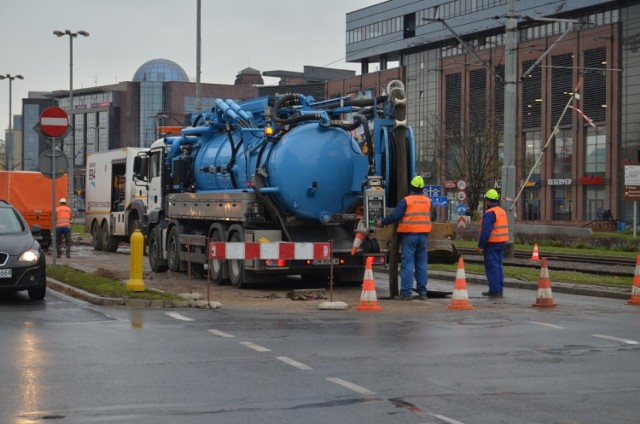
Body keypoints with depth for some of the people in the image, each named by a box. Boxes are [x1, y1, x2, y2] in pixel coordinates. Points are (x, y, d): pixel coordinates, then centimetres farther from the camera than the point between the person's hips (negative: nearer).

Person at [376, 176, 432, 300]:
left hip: (409, 234, -4)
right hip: (423, 234, 5)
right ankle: (422, 292, 10)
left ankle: (406, 292, -8)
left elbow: (395, 215, -12)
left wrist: (382, 222, 1)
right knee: (421, 264, 9)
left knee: (407, 263, -4)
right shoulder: (428, 201, 8)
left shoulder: (406, 201, -9)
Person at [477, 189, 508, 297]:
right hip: (501, 243, 9)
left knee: (491, 267, -6)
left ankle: (494, 290, -7)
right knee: (498, 266, 14)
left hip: (491, 244, -9)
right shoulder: (502, 211, 13)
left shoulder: (490, 213, -16)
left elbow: (486, 231, -20)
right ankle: (499, 290, 16)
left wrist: (480, 245, -15)